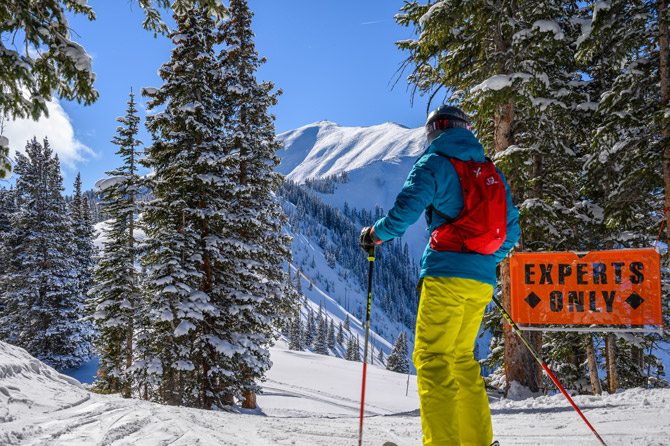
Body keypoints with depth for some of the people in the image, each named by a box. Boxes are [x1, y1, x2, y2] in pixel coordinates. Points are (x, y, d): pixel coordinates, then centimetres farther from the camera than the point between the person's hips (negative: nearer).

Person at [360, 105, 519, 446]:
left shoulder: (433, 164, 0)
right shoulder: (491, 171, 19)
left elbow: (405, 211, -12)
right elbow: (511, 230, 20)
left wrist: (373, 235, 5)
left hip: (447, 273, -7)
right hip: (482, 280, 7)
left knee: (432, 357, -6)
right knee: (461, 357, 16)